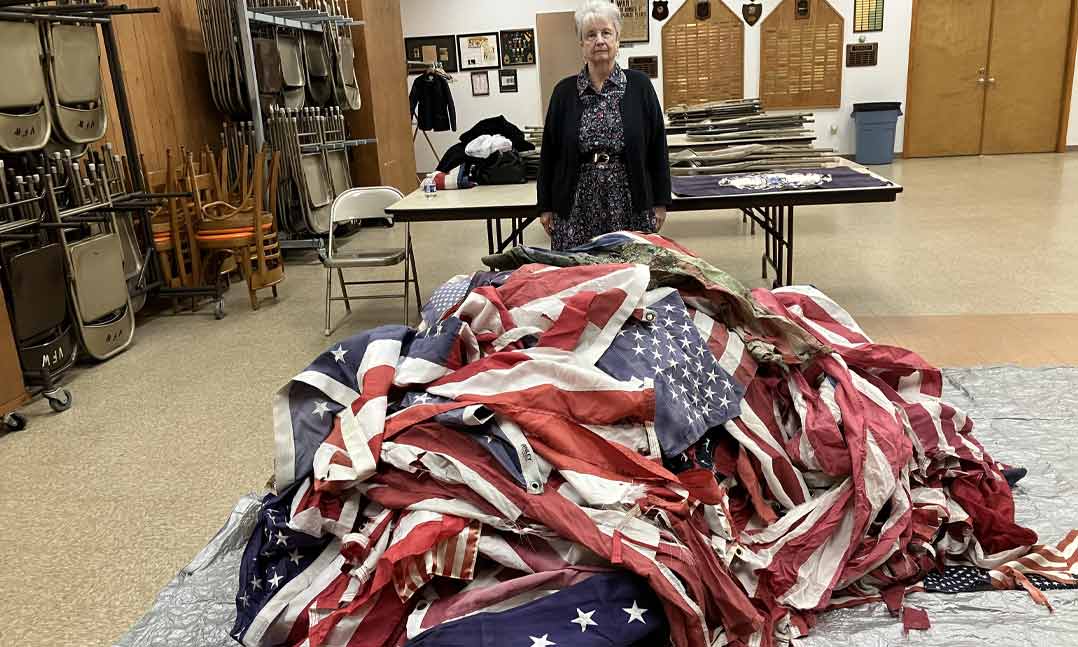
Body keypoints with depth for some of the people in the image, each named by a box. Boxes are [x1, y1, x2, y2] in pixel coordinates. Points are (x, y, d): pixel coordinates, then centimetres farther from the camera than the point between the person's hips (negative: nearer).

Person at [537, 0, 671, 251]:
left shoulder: (639, 85, 3)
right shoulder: (564, 91, 5)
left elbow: (657, 147, 4)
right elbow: (549, 153, 7)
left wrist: (660, 202, 2)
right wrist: (545, 207, 5)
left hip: (631, 204, 0)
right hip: (578, 206, 1)